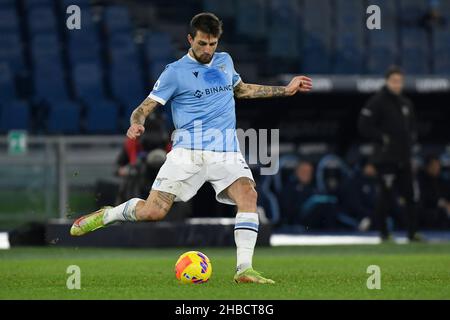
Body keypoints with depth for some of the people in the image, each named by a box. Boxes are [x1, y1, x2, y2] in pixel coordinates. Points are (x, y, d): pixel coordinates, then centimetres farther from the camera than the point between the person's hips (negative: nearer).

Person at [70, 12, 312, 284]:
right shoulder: (175, 72, 1)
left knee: (248, 195, -27)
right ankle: (106, 215, 17)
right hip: (188, 150, -3)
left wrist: (285, 90, 37)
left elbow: (241, 89, 38)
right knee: (153, 212, -14)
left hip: (226, 151, 3)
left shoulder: (225, 61, 17)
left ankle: (244, 269, -27)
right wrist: (137, 124, -23)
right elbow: (146, 107, 0)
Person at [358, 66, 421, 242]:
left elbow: (412, 126, 28)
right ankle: (384, 232, 6)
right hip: (385, 157, -7)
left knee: (409, 194, 4)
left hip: (404, 158, 7)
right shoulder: (378, 101, -6)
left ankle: (413, 232, 9)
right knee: (386, 196, -7)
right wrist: (382, 138, -14)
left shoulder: (406, 103, 16)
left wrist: (411, 138, 8)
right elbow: (364, 126, -12)